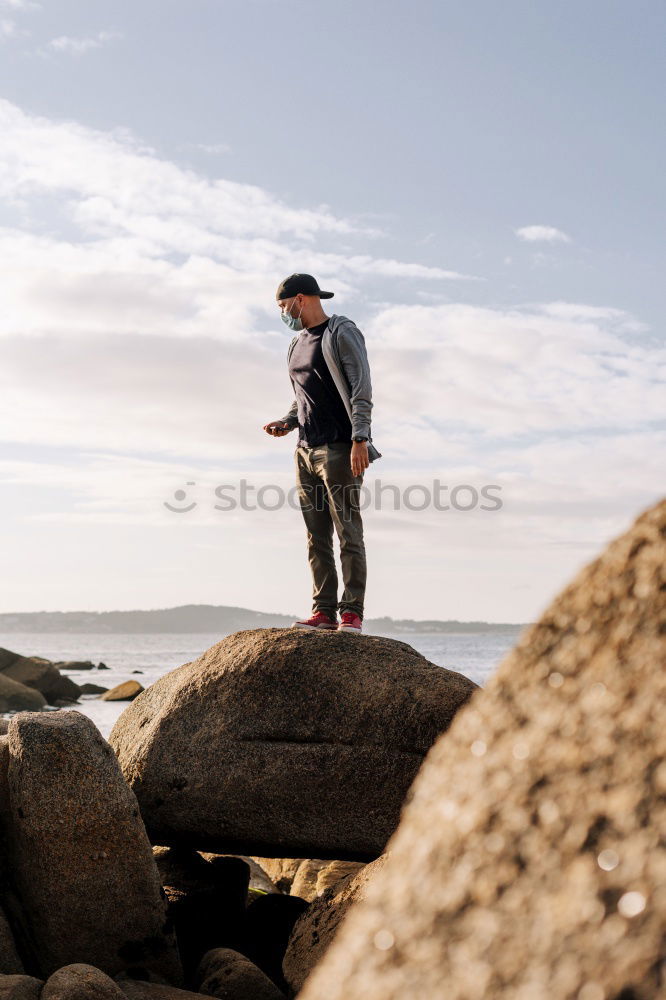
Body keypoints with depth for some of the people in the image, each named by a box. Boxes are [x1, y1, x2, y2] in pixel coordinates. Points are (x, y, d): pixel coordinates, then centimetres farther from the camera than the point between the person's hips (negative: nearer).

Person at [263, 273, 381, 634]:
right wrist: (287, 423, 9)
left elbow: (361, 390, -12)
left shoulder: (342, 333, -4)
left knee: (348, 533, -8)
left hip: (339, 449, -8)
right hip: (306, 450, 8)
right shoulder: (297, 344, 20)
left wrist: (360, 439, -22)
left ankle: (351, 613, -7)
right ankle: (324, 611, 8)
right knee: (316, 536, 5)